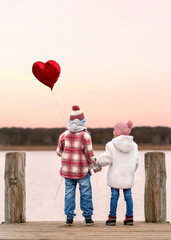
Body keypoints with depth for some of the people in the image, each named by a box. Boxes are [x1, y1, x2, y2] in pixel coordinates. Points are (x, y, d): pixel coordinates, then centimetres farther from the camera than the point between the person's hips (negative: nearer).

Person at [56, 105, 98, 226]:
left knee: (69, 193, 8)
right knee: (86, 193, 5)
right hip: (82, 169, -3)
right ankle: (88, 217, 8)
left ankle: (69, 218, 6)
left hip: (68, 169, 3)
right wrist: (95, 164, 0)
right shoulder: (85, 135, -10)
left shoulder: (64, 135, 1)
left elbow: (59, 151, 9)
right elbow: (89, 152, -13)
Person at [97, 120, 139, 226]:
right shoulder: (134, 146, 2)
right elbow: (136, 162, 6)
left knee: (114, 196, 4)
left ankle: (112, 217, 7)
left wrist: (98, 163, 10)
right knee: (128, 195, 10)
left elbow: (106, 159, -10)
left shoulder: (111, 145, -11)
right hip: (128, 177, 3)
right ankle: (129, 217, 12)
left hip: (115, 176, -3)